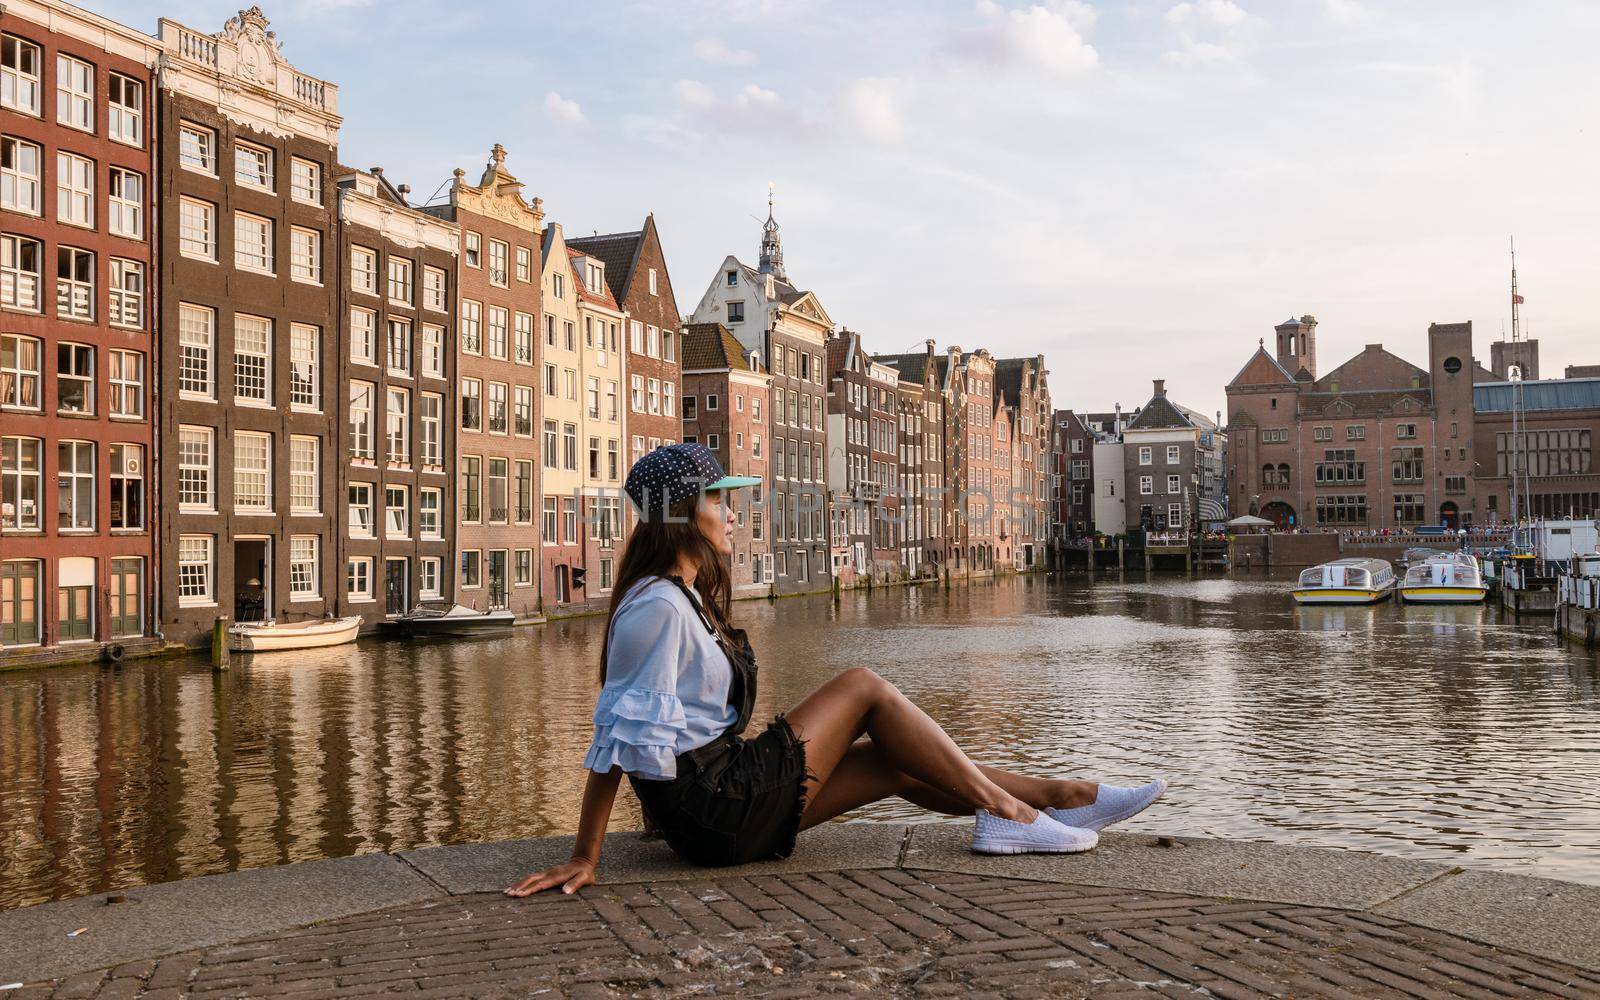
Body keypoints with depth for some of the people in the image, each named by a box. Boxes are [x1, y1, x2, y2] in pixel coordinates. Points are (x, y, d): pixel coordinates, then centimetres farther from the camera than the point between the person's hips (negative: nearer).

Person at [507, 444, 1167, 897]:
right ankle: (1005, 811, 1)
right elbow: (619, 731, -19)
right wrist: (584, 860, -19)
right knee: (865, 686, -6)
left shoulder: (684, 597, 15)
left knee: (895, 764, 7)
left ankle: (1064, 799, 9)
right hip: (718, 807, -10)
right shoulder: (657, 605, -17)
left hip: (728, 790, 10)